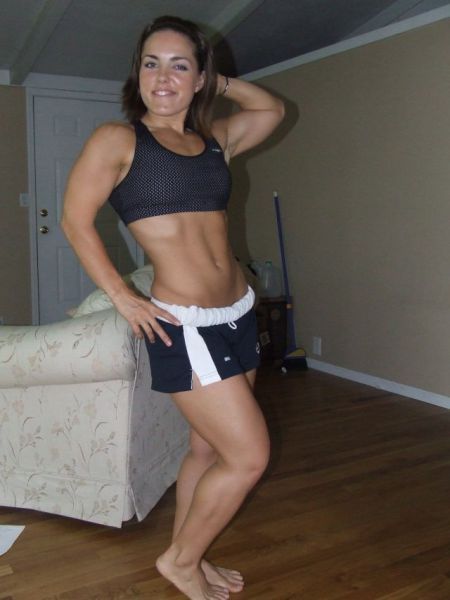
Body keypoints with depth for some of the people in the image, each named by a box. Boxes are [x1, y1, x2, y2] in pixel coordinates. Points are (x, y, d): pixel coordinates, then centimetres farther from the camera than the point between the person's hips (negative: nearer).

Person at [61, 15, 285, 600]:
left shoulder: (215, 139, 11)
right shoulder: (118, 139, -4)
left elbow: (271, 108, 27)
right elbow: (76, 219, -3)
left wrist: (218, 82, 17)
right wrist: (123, 298, -7)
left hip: (238, 314, 7)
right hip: (183, 326, -6)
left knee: (209, 449, 15)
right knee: (249, 456, -5)